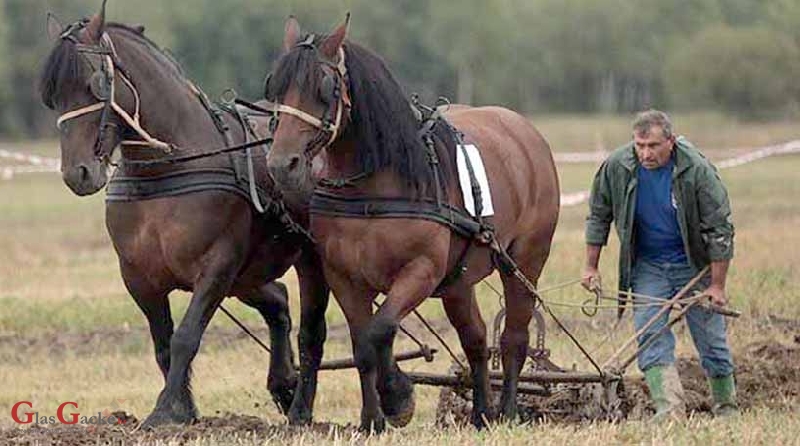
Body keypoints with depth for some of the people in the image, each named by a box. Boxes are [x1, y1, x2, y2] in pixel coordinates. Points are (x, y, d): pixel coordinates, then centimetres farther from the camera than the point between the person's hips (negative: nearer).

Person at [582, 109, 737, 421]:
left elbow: (719, 229, -15)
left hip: (693, 264, -2)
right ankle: (670, 410, -17)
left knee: (710, 337, 4)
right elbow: (599, 217, 2)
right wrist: (591, 268, 1)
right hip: (646, 265, 2)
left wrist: (717, 285, -15)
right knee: (651, 336, -12)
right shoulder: (617, 167, -14)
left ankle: (727, 407, 21)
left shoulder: (697, 170, -22)